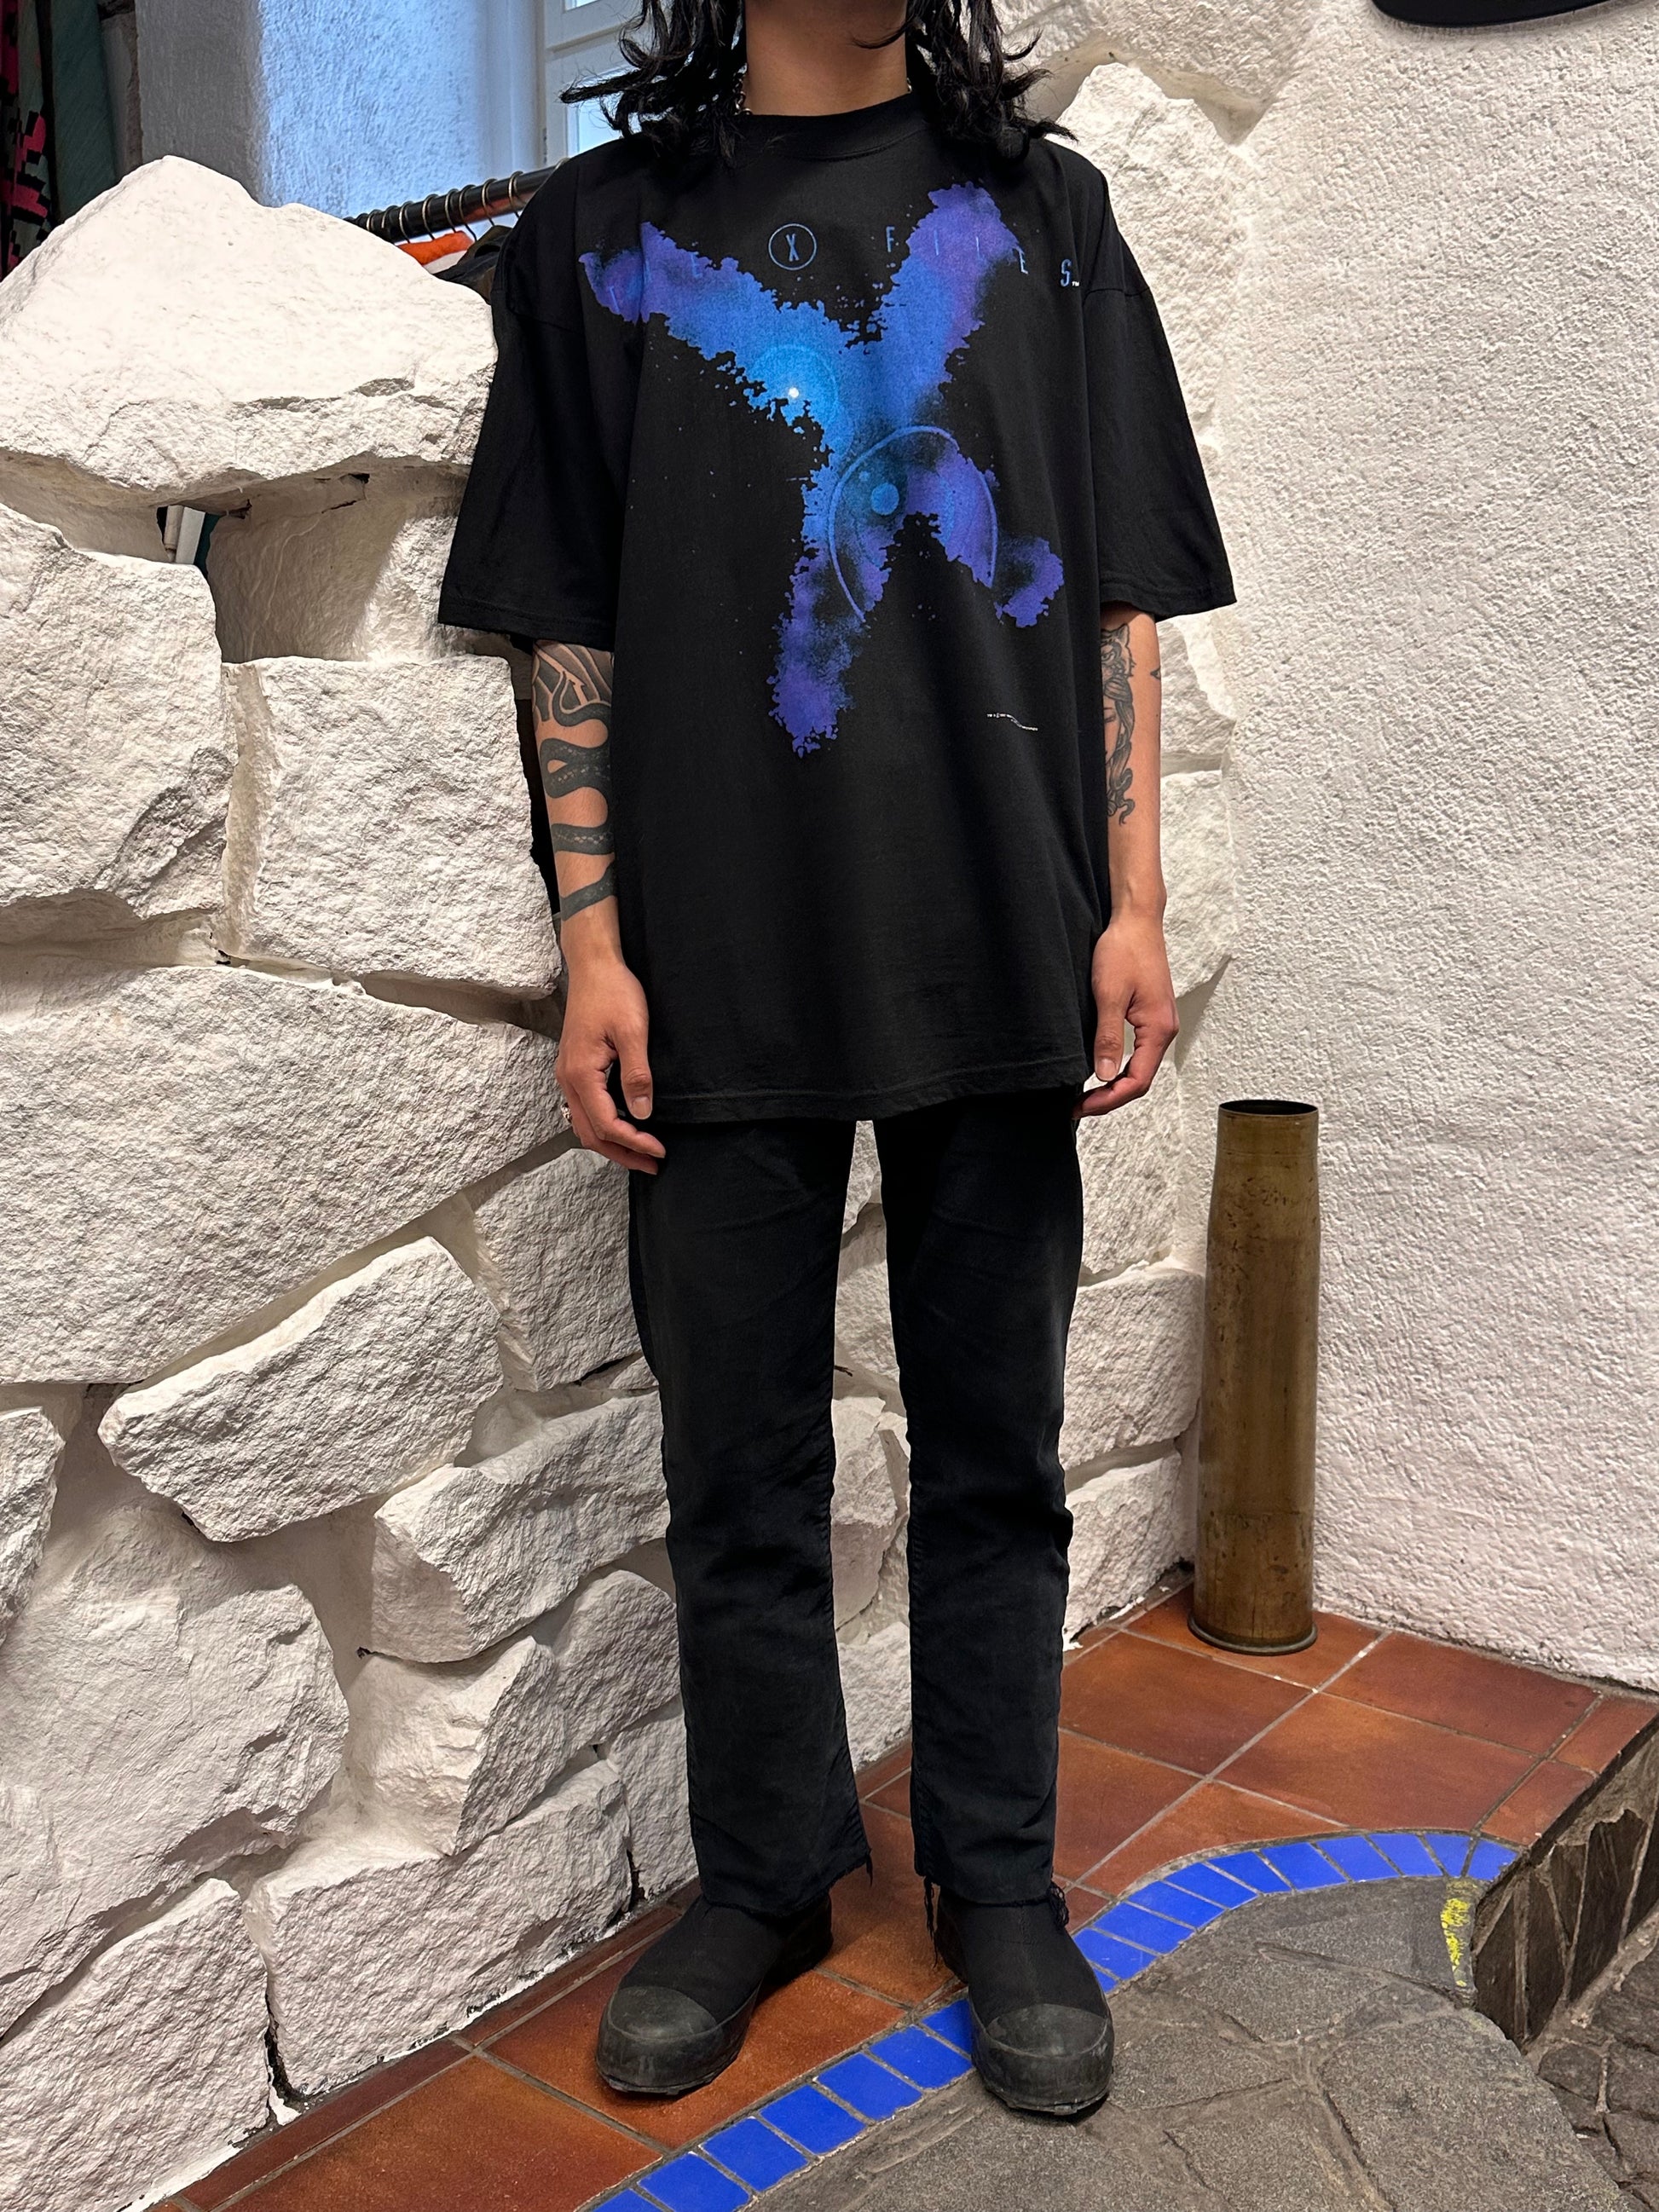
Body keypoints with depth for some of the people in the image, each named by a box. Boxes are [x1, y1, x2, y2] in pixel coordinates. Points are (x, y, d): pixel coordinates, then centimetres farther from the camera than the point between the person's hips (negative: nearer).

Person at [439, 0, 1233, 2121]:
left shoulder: (1044, 209, 14)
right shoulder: (602, 231, 11)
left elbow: (1116, 596, 9)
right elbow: (572, 627, 6)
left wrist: (1132, 904, 0)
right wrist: (595, 944, -2)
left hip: (1001, 939, 1)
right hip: (724, 964, 0)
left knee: (995, 1452, 9)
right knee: (740, 1465, 8)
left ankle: (999, 1880, 27)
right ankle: (762, 1875, 29)